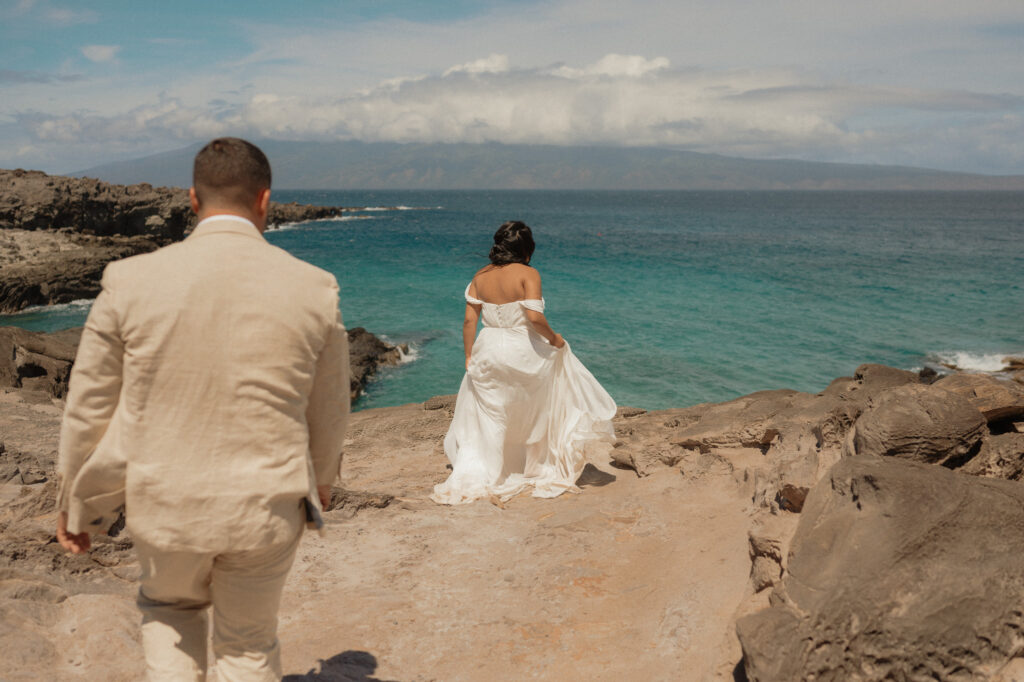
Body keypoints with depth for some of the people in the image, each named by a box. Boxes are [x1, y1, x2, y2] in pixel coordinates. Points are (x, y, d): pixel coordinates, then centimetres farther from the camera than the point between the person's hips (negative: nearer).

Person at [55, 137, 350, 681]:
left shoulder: (132, 280, -12)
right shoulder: (313, 288, -11)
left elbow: (89, 406, -3)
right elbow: (328, 410, 1)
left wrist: (73, 504, 13)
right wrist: (320, 478, 21)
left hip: (166, 504, 0)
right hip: (266, 510, 0)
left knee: (169, 606, 32)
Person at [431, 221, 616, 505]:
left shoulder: (481, 276, 3)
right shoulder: (528, 274, -12)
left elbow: (469, 319, 1)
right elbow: (534, 317, -22)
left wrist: (469, 357, 8)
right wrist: (553, 338, -6)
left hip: (488, 351, 3)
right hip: (523, 352, -3)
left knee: (487, 419, 10)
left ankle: (474, 475, 7)